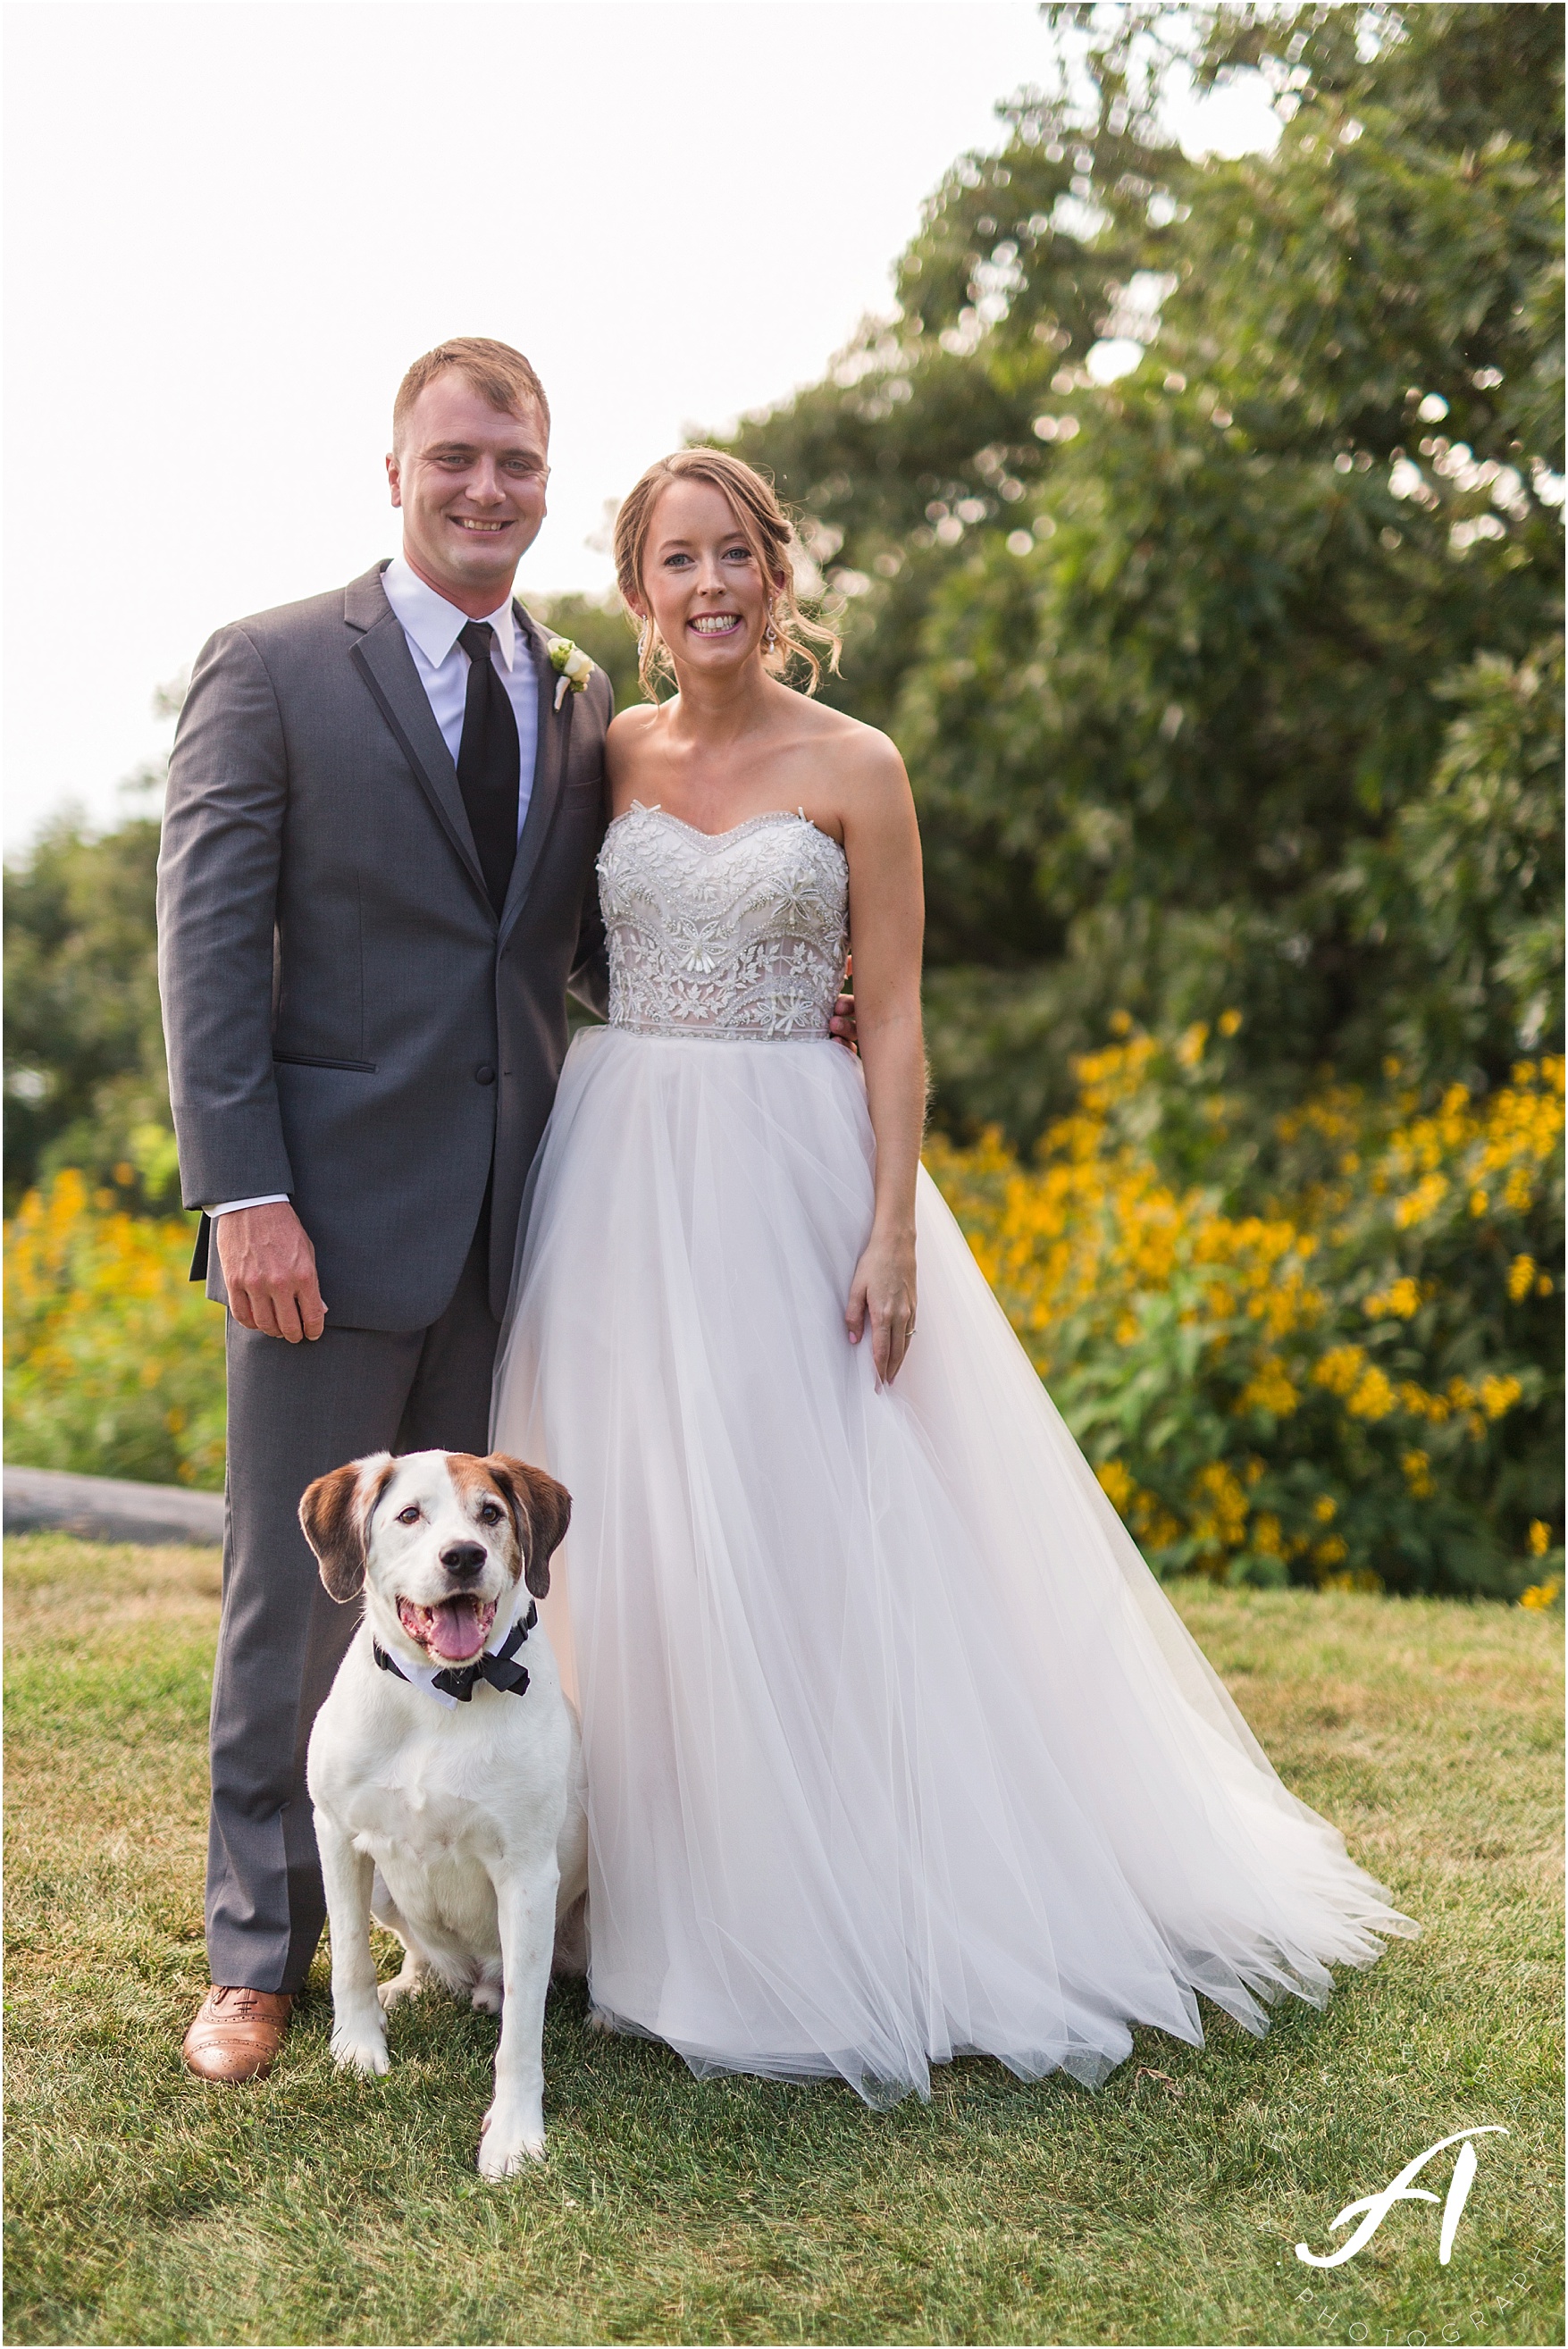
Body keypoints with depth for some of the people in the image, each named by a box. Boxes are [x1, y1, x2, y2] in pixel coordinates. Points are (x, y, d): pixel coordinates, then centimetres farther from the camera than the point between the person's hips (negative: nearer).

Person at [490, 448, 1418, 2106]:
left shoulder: (854, 769, 0)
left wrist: (895, 1230, -11)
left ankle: (836, 1914, 13)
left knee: (808, 1530, -1)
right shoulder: (608, 755, 8)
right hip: (624, 1171, 3)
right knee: (635, 1530, 4)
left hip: (790, 1172, -3)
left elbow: (892, 1018, -3)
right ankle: (664, 1894, 18)